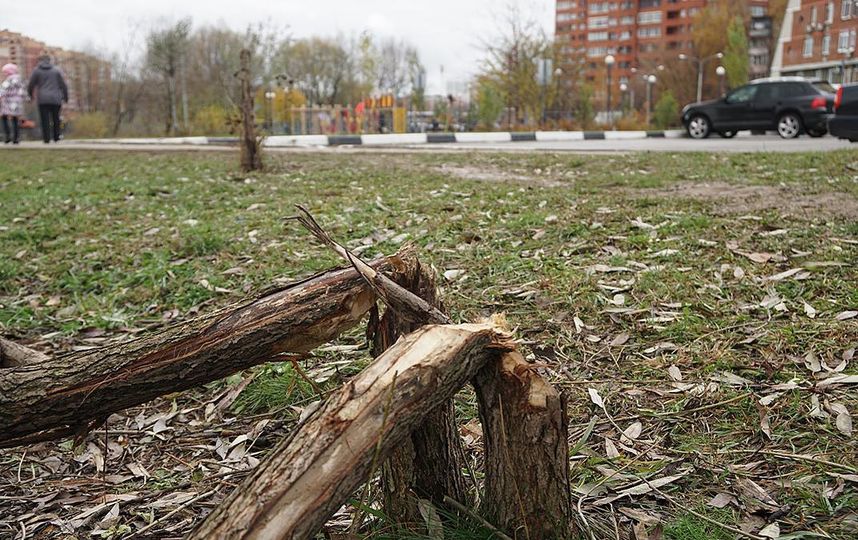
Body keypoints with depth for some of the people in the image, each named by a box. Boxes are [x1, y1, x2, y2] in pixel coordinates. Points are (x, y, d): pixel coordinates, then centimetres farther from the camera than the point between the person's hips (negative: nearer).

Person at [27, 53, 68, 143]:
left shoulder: (36, 70, 2)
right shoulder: (56, 70, 3)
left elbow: (31, 85, 5)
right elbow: (63, 85, 1)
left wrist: (31, 94, 24)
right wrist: (66, 97, 12)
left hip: (43, 99, -1)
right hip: (55, 99, 1)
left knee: (45, 120, 2)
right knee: (55, 118, 12)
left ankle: (46, 138, 0)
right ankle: (56, 138, 12)